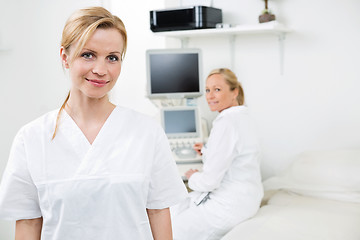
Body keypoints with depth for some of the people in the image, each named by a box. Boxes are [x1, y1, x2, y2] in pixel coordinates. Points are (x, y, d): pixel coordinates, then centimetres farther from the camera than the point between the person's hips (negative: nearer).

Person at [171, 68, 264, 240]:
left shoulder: (226, 123, -24)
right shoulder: (241, 117, 8)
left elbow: (210, 180, -23)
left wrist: (192, 178, -3)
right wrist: (207, 150, 23)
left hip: (230, 206, -11)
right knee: (170, 213, 17)